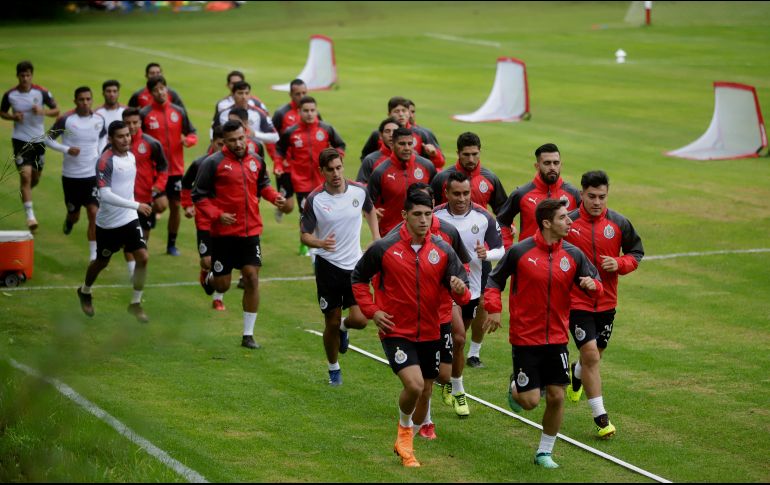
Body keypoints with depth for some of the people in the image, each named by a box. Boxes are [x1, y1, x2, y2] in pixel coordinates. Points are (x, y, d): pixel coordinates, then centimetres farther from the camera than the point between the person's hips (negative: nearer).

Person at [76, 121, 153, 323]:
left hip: (129, 219, 5)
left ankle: (135, 303, 7)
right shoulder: (106, 161, -21)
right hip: (108, 223, -5)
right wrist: (136, 205, -33)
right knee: (102, 262, 13)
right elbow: (105, 194, -30)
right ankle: (85, 292, 42)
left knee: (142, 257, -8)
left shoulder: (131, 157, 2)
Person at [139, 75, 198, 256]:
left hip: (176, 168, 3)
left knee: (175, 206, 6)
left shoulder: (178, 111, 4)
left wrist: (188, 140, -13)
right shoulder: (144, 114, -5)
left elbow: (193, 133, 9)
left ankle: (172, 244, 19)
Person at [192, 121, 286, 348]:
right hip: (224, 232, -3)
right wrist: (217, 215, -20)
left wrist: (274, 196, 1)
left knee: (252, 278, -6)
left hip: (250, 231, 3)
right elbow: (199, 195, -7)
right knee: (221, 285, 2)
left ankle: (248, 335, 2)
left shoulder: (256, 161, 6)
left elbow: (262, 184, 22)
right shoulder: (213, 163, -9)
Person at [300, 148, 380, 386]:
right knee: (332, 322, 4)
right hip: (328, 266, -2)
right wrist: (320, 243, -27)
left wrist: (376, 238, 9)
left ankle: (344, 327, 29)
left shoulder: (359, 191, -4)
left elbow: (370, 210, 19)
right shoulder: (314, 199, -12)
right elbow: (304, 234, -6)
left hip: (355, 265, 2)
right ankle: (333, 368, 27)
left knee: (359, 319, -9)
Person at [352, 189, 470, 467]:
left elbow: (461, 291, -4)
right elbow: (358, 278, 6)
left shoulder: (443, 251, -3)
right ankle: (404, 428, 10)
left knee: (425, 393, 12)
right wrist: (371, 311, -5)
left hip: (430, 334, 4)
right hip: (396, 332, -4)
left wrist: (460, 290, -28)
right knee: (414, 385, -22)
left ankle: (406, 445, 37)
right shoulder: (384, 248, -9)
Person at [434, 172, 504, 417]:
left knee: (456, 339, 17)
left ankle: (448, 382, 40)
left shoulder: (483, 217, -9)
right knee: (458, 338, -18)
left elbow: (500, 249, 0)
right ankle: (457, 391, -3)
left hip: (473, 287, 3)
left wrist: (486, 254, -21)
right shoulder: (435, 217, -13)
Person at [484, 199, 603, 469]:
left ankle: (545, 452, 18)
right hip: (525, 338, -3)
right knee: (530, 401, -5)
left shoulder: (573, 255, -1)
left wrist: (592, 285, -15)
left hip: (557, 338, 3)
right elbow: (495, 280, 3)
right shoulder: (520, 251, -10)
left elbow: (594, 282, 8)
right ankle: (515, 387, 32)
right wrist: (494, 308, -11)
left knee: (556, 397, 0)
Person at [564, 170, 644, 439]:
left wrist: (619, 264, -12)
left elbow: (636, 253, 8)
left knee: (595, 354, 17)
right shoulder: (568, 222, -9)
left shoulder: (619, 223, -3)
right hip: (577, 300, -4)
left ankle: (576, 374, 54)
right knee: (590, 354, -13)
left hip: (606, 301, 4)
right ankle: (600, 417, -6)